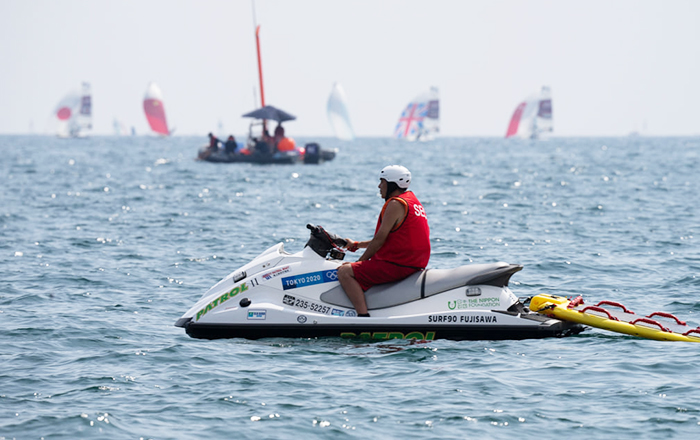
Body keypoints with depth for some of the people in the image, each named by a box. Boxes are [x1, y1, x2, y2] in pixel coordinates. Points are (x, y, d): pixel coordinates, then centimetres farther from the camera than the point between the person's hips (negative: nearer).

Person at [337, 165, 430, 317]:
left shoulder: (396, 204, -14)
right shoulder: (411, 200, 18)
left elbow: (380, 239, -15)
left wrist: (360, 261, -4)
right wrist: (357, 245, 28)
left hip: (397, 265, -11)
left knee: (344, 272, -14)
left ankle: (363, 316, -24)